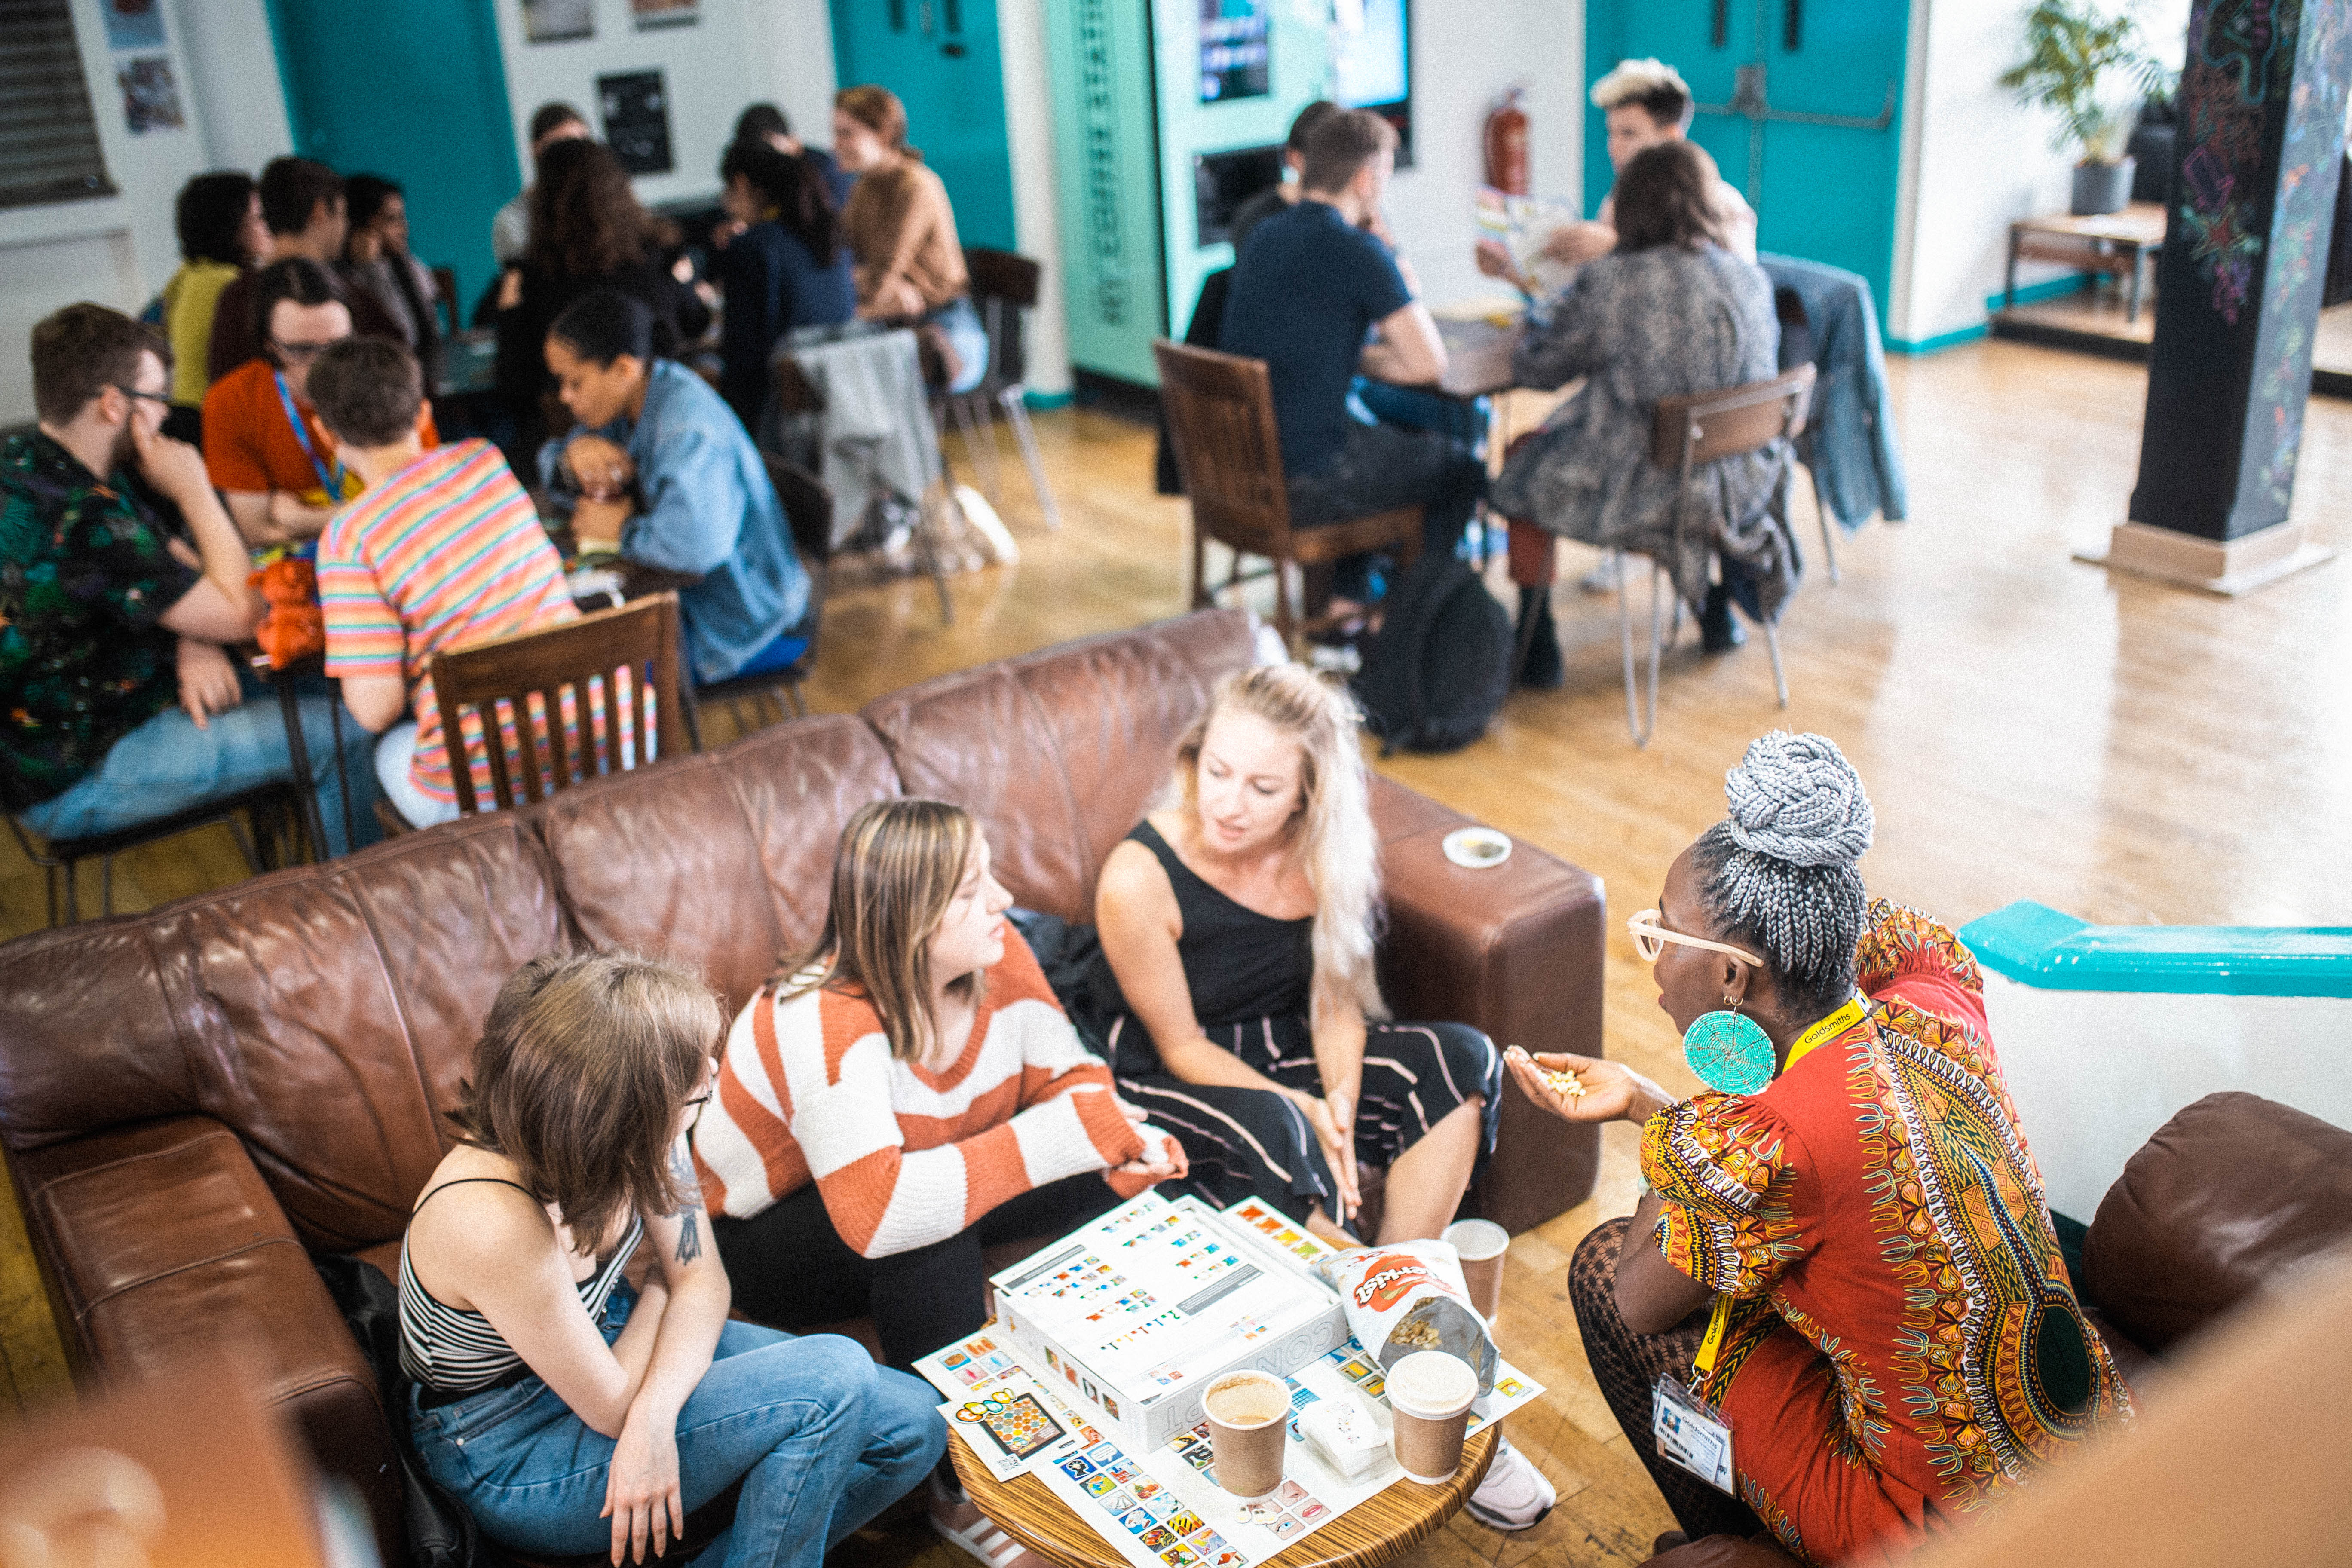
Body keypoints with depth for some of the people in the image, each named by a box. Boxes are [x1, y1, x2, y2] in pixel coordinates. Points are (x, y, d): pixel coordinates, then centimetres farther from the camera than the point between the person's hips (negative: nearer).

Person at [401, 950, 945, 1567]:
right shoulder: (494, 1226, -38)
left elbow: (699, 1273, -6)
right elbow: (612, 1406, -24)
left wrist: (653, 1413, -24)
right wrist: (656, 1289, -5)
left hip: (612, 1341, 7)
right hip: (511, 1460, -7)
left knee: (913, 1427, -2)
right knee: (834, 1378, -22)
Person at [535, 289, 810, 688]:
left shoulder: (689, 430, -29)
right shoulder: (630, 397, 1)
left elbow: (692, 547, -45)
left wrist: (621, 529, -24)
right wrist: (575, 454, -12)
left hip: (744, 623, -9)